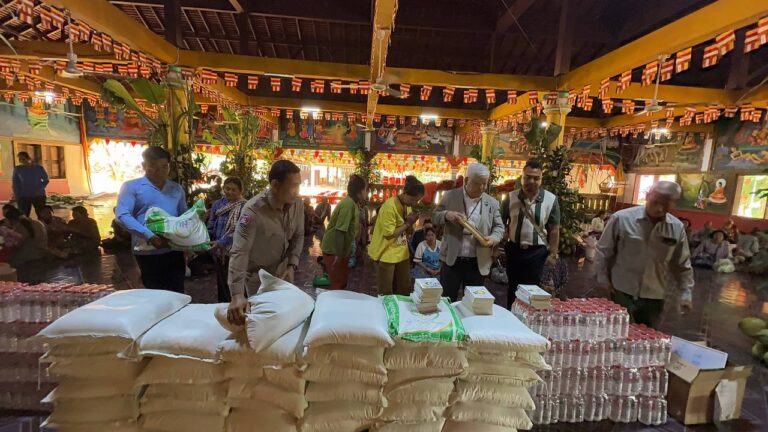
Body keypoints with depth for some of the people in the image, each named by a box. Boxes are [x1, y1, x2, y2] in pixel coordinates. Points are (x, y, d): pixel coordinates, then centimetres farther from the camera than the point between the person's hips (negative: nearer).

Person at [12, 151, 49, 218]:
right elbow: (15, 183, 7)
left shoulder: (39, 168, -1)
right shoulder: (17, 169, 3)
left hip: (39, 196, -1)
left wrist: (39, 189, -11)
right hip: (23, 196, 1)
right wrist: (17, 195, -4)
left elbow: (46, 180, 4)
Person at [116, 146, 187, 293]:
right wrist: (149, 236, -23)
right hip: (148, 252, -4)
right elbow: (123, 215, -11)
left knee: (178, 294, 9)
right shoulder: (131, 186, 1)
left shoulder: (177, 188, 15)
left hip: (175, 250, 4)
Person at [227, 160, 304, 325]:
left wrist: (292, 265, -11)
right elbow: (239, 252, -36)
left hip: (283, 269, 5)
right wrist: (237, 295, -44)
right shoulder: (253, 210, -31)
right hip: (258, 273, -4)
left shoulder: (297, 204, -14)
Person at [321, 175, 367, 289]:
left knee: (342, 281, 17)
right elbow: (340, 230, -27)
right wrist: (338, 255, -26)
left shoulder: (352, 203, 7)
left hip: (341, 249, 9)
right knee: (339, 283, 0)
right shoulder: (349, 204, -22)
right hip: (334, 250, -9)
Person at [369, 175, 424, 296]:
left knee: (405, 289, 16)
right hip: (386, 255, -7)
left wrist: (412, 222, -11)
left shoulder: (408, 205, 3)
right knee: (386, 293, 6)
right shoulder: (389, 207, -22)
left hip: (402, 253, 8)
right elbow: (389, 235, -23)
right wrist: (407, 223, -18)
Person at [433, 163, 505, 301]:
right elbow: (434, 218, 2)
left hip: (478, 263, 2)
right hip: (452, 260, -1)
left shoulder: (492, 203, 4)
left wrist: (494, 238, -13)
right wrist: (447, 215, -20)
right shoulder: (450, 196, -1)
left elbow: (499, 226, 9)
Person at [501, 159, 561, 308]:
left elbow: (554, 229, -2)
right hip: (514, 249, 2)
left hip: (537, 251, -1)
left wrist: (553, 254, -3)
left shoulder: (550, 199, -6)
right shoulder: (511, 197, -3)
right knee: (513, 287, 15)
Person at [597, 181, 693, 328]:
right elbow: (604, 251, -3)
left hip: (654, 297, 4)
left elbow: (682, 264, 10)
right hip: (622, 292, -3)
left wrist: (686, 293, 6)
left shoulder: (677, 228, -1)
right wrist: (603, 279, -3)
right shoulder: (622, 218, -13)